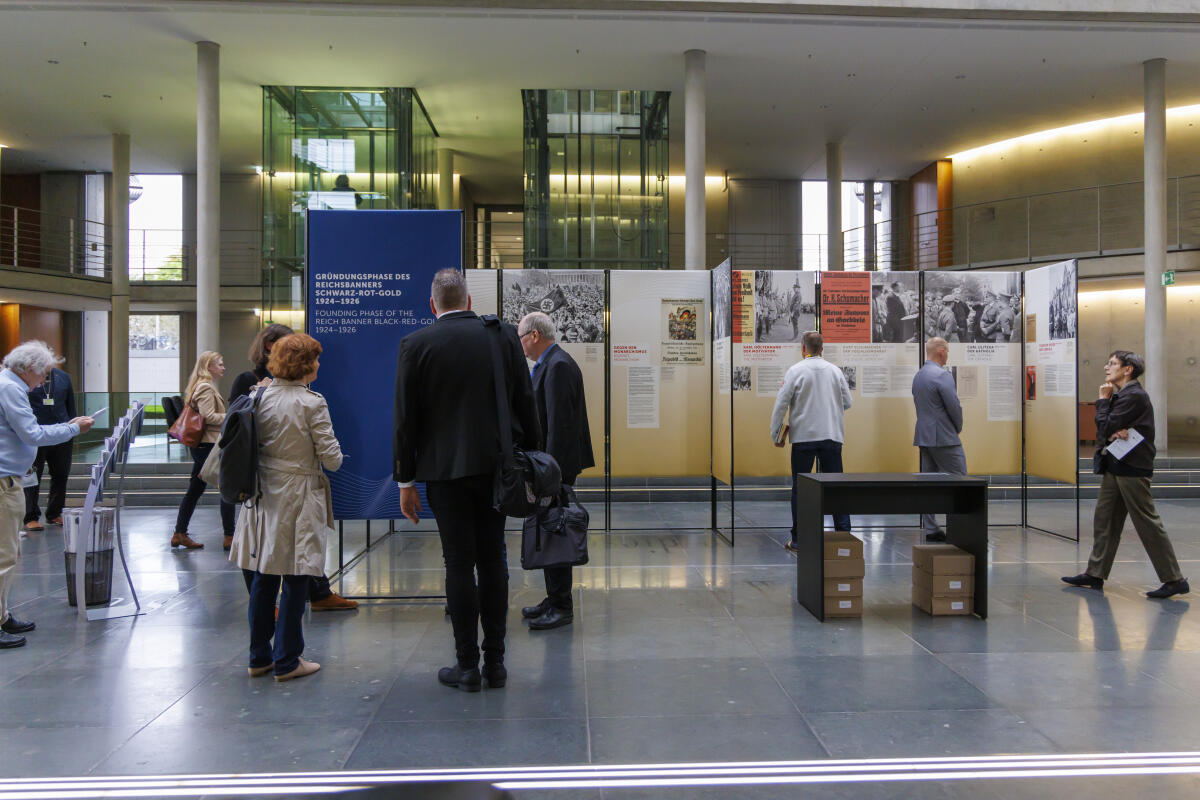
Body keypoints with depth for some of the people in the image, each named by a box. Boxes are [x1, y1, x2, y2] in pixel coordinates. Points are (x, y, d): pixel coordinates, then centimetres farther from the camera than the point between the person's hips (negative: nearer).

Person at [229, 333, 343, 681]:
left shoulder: (261, 397, 3)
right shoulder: (312, 403, -14)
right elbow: (331, 458, -12)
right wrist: (336, 456, 8)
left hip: (264, 496, 6)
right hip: (299, 498, -6)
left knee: (263, 578, 14)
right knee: (295, 580, 3)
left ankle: (259, 656, 24)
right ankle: (286, 661, 11)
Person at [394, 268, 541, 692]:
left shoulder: (415, 344, -3)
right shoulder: (504, 336, 3)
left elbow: (405, 419, -3)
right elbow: (526, 405, 4)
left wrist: (405, 481, 3)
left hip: (444, 469, -2)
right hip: (496, 466, 3)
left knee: (459, 564, 3)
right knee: (493, 561, 10)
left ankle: (467, 665, 10)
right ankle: (494, 662, 17)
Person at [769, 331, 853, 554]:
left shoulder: (795, 371, -6)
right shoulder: (835, 371, 4)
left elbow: (781, 404, -7)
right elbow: (847, 402, 12)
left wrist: (775, 434, 2)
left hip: (803, 437, -3)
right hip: (831, 436, 3)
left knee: (800, 488, 4)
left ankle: (798, 540, 7)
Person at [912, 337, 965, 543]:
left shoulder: (918, 375, 13)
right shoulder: (943, 376, -15)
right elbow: (954, 407, -16)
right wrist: (958, 428, 4)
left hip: (924, 436, 9)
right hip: (944, 438, -9)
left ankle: (931, 529, 11)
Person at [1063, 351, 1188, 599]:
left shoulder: (1134, 396, -15)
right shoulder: (1120, 395, 16)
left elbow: (1106, 428, -19)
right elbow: (1103, 433, 12)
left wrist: (1103, 399, -7)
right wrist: (1114, 434, -11)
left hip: (1132, 469, -10)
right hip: (1115, 467, 10)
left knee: (1148, 524, -4)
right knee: (1104, 521, 11)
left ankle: (1175, 580, 5)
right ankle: (1095, 574, 17)